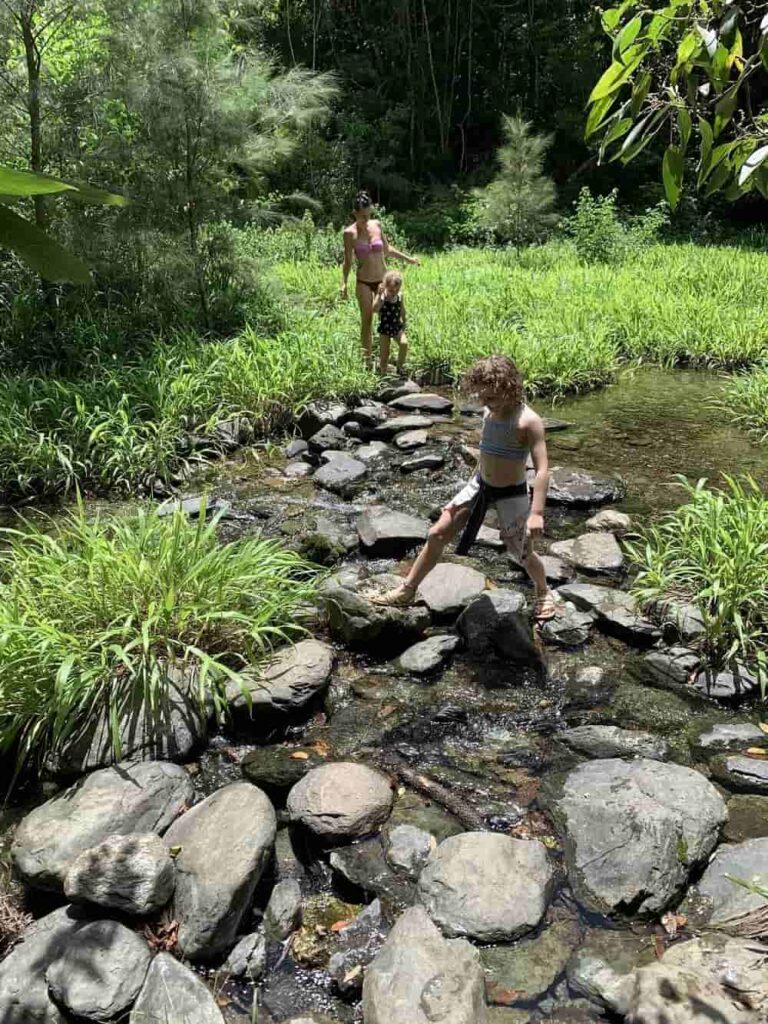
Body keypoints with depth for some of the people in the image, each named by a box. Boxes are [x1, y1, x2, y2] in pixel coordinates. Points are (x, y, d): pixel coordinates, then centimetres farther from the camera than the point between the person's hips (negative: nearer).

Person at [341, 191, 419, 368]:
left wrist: (408, 259, 15)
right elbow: (348, 261, -3)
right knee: (366, 320, 1)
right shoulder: (350, 233, -9)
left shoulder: (376, 225, 1)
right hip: (363, 282, -3)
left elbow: (387, 249, 14)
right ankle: (367, 358, 11)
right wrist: (344, 283, -12)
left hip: (382, 279, 3)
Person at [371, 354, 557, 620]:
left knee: (523, 554, 9)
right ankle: (407, 590, 15)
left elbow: (542, 470, -24)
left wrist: (537, 512, -30)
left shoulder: (528, 421, -23)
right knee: (437, 533, 2)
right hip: (480, 485, 6)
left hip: (511, 495, -6)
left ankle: (543, 592, 41)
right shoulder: (489, 412, -3)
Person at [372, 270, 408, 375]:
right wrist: (380, 295, -41)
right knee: (384, 354, 4)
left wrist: (403, 323, 22)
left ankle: (400, 367, -5)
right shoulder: (381, 297, -15)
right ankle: (383, 374, 21)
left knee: (404, 343, -23)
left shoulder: (400, 296, -4)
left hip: (397, 327, 2)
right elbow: (375, 309, -33)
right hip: (385, 329, -2)